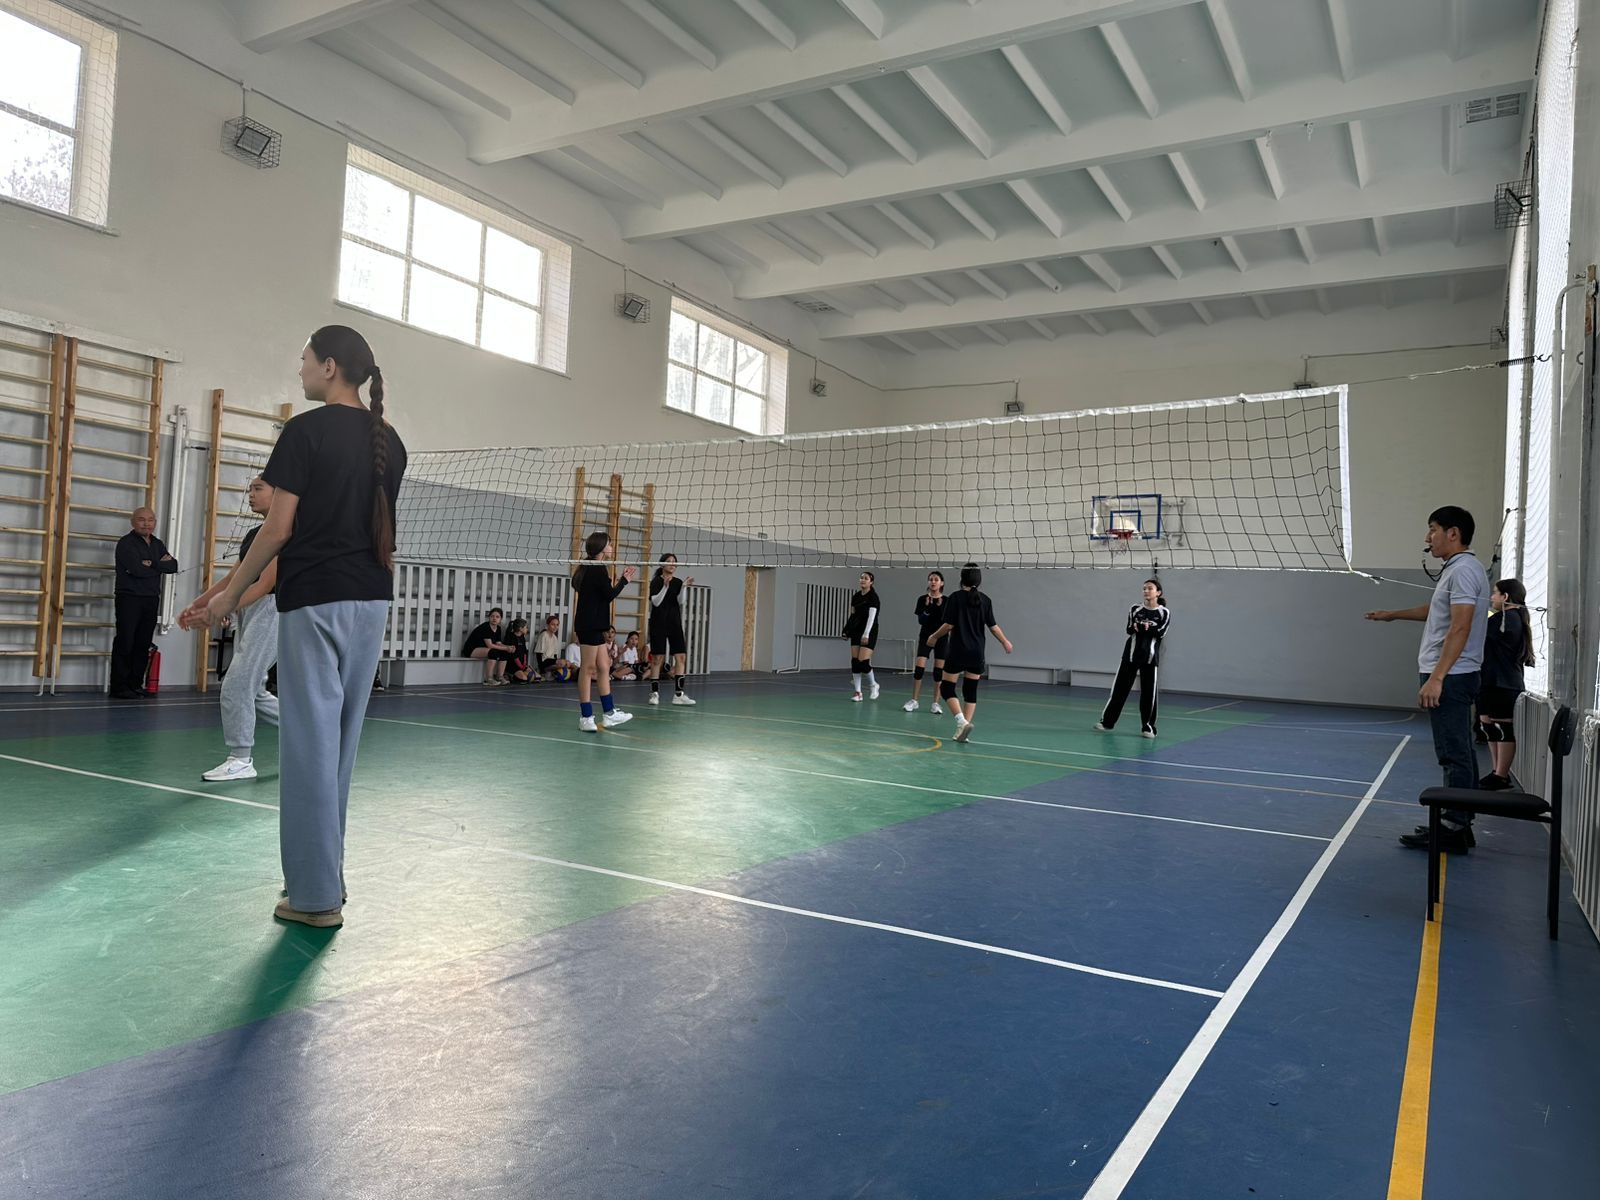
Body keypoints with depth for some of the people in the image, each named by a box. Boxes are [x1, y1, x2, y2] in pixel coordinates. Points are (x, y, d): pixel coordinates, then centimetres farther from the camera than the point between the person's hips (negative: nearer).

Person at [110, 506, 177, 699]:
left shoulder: (157, 544, 16)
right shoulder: (126, 543, -5)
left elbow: (173, 566, 2)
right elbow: (137, 569, -19)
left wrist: (152, 564, -13)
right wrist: (161, 565, -4)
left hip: (151, 600, 6)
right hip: (129, 598, -6)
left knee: (143, 645, 7)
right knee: (125, 644, -6)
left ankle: (135, 685, 14)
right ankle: (119, 688, -2)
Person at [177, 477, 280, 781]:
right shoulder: (253, 534, 17)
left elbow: (265, 584, -19)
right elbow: (231, 578, 19)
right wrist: (196, 605, 9)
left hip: (270, 610, -10)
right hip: (246, 612, 10)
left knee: (236, 685, -11)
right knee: (252, 690, 12)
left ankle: (241, 759, 0)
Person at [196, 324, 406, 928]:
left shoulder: (306, 430, -8)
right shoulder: (389, 441, 11)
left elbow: (279, 527, -10)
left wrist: (232, 592, 0)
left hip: (315, 600, -7)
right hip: (371, 600, 7)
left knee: (310, 742, -1)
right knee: (341, 742, 13)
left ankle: (317, 894, 3)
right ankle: (324, 875, 23)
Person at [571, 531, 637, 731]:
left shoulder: (590, 568, 17)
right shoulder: (597, 569, -13)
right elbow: (610, 595, -14)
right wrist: (625, 580, 1)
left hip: (593, 625, 10)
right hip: (590, 625, -10)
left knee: (603, 667, 10)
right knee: (588, 669, -5)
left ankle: (610, 713, 14)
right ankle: (586, 717, -1)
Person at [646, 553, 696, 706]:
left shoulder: (678, 582, 8)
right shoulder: (656, 582, -3)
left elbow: (680, 602, -3)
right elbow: (656, 602, -13)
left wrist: (683, 587, -18)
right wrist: (665, 586, -22)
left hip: (675, 623, 4)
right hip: (658, 623, -4)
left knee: (681, 657, -4)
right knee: (657, 658, -2)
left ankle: (678, 694, -3)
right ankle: (655, 693, 6)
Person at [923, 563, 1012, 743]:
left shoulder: (955, 598, -8)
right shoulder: (985, 600, 3)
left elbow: (949, 625, -11)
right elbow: (993, 626, 7)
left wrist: (934, 637, 6)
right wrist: (1005, 642, 23)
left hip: (958, 650, -4)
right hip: (977, 652, 4)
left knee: (946, 688, 3)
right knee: (971, 691, 11)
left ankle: (962, 721, -15)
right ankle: (965, 726, 8)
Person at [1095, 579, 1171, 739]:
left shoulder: (1164, 613, 1)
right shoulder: (1135, 609, 7)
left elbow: (1161, 633, -13)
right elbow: (1130, 629, -5)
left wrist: (1140, 627, -14)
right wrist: (1147, 629, -22)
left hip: (1150, 657, -2)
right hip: (1131, 654, 2)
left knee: (1149, 691, -1)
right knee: (1120, 687, 4)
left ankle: (1148, 727, 8)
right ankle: (1107, 721, 11)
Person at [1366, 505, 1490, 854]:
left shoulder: (1464, 570, -15)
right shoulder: (1456, 569, 17)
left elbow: (1460, 628, -23)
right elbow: (1436, 611, 35)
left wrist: (1436, 677, -26)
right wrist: (1393, 614, 45)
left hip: (1450, 677, -10)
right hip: (1452, 677, 10)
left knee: (1454, 754, -7)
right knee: (1458, 753, 12)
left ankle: (1453, 829, -4)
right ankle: (1459, 824, 18)